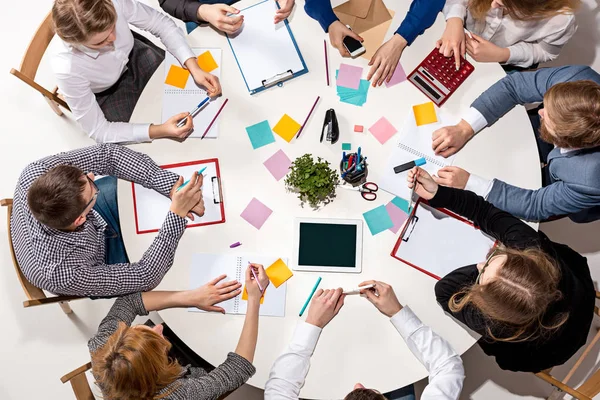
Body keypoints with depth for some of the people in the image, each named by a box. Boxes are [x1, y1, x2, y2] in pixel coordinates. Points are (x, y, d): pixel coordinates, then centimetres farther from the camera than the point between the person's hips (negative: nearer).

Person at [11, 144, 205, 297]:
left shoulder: (37, 173, -37)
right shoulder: (67, 275, -46)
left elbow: (108, 153, -28)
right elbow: (146, 277, -33)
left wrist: (174, 186, -36)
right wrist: (178, 214, -39)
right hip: (101, 270, -3)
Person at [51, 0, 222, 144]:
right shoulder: (68, 68, -40)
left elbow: (162, 23, -17)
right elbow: (98, 130, -30)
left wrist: (194, 67, -30)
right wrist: (159, 130, -41)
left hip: (135, 57, 4)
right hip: (110, 95, -3)